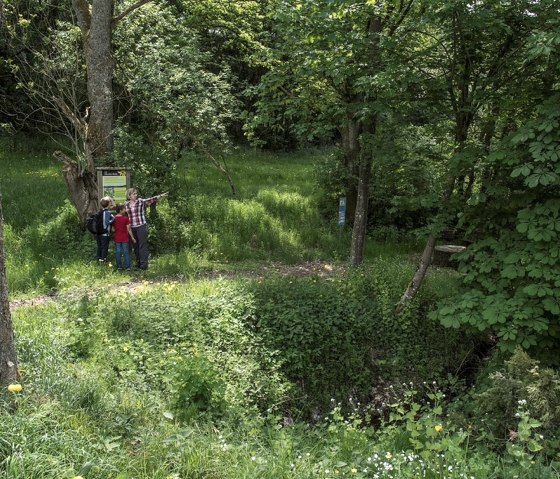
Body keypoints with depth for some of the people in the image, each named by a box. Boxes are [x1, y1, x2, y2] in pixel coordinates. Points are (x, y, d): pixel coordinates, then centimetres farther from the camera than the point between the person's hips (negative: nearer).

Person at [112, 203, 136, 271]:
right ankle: (127, 266, 5)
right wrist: (132, 237, -2)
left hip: (117, 238, 3)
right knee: (126, 252, 5)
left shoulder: (114, 219, -2)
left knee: (118, 252, 8)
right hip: (124, 238, -3)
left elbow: (113, 230, 0)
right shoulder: (125, 218, -12)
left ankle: (119, 267, 10)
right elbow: (129, 229, -10)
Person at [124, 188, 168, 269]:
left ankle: (144, 264, -4)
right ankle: (138, 263, 21)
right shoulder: (126, 203, 6)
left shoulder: (141, 201, -3)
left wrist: (161, 196, -29)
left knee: (143, 245, -4)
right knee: (135, 246, 11)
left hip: (141, 226, -4)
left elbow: (150, 200, -16)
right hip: (131, 228, 4)